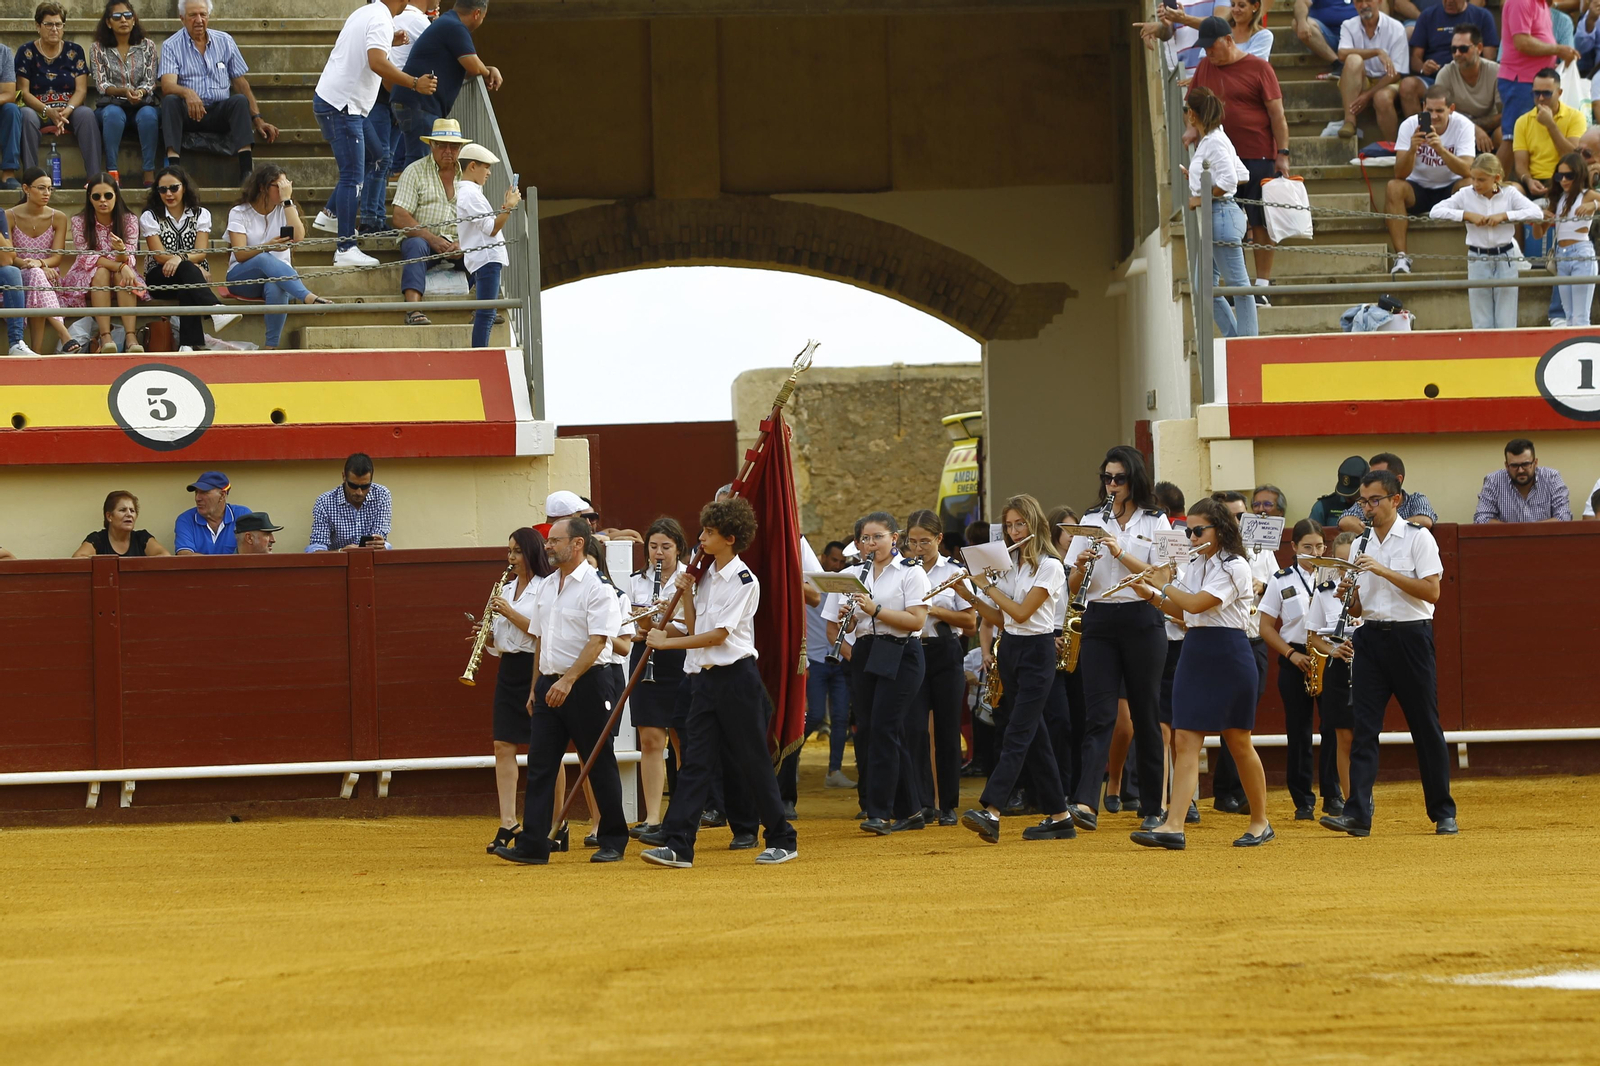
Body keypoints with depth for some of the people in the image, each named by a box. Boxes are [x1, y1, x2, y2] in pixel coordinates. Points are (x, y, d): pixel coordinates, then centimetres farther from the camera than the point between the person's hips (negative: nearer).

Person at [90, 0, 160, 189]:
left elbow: (151, 82, 2)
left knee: (148, 115, -35)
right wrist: (123, 91, -24)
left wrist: (139, 92, -23)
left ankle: (149, 174, -36)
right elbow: (101, 85, -3)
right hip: (112, 105, -1)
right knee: (113, 114, -36)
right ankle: (112, 172, -37)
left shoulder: (147, 46, 9)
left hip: (143, 104, 1)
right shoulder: (98, 49, 6)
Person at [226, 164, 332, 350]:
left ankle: (272, 345, -44)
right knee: (265, 260, -37)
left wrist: (287, 200, -12)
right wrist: (267, 247, -29)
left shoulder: (285, 210, 10)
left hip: (279, 277, 2)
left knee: (275, 286, -38)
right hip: (242, 277, -2)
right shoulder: (239, 213, 2)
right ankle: (308, 297, -56)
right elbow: (240, 254, -11)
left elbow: (298, 237, -12)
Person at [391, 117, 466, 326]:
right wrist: (433, 240, -18)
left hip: (457, 244, 3)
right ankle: (413, 310, -50)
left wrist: (461, 244, -15)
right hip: (421, 237, -3)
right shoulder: (415, 172, 1)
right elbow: (400, 219, -8)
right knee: (416, 246, -36)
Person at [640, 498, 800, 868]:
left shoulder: (744, 581, -12)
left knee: (752, 762, 1)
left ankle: (782, 840, 13)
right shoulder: (706, 577, 12)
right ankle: (678, 845, -8)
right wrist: (687, 592, 3)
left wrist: (666, 642, -15)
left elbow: (718, 635, -17)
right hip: (708, 677, 7)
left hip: (737, 677, -7)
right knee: (696, 761, -1)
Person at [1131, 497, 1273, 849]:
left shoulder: (1234, 567, -12)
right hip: (1194, 655, 7)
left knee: (1238, 741, 4)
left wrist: (1165, 586, -6)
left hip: (1229, 656, -7)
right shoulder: (1194, 566, 14)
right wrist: (1152, 595, 6)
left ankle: (1260, 822, 19)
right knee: (1184, 740, -5)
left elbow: (1196, 603, -21)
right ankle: (1173, 827, -14)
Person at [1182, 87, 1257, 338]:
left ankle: (1248, 340, -2)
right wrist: (1196, 177, 18)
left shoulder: (1214, 142, -14)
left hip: (1221, 213, -11)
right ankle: (1234, 338, 14)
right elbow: (1242, 174, 19)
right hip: (1211, 217, 11)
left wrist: (1201, 198, -14)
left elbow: (1230, 180, -22)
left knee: (1237, 283, -5)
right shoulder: (1208, 141, 15)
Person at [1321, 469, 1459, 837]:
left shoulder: (1417, 538, -2)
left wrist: (1385, 571, -17)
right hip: (1371, 637, 5)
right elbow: (1358, 607, 15)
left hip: (1410, 637, -4)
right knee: (1364, 727, -5)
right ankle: (1357, 813, -11)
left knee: (1425, 726, 2)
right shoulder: (1361, 546, 13)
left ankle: (1443, 813, 11)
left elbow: (1432, 591, -12)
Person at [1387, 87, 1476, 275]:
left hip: (1450, 189, -1)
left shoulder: (1463, 126, -15)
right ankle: (1401, 256, -31)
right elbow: (1400, 174, -22)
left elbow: (1466, 171, -28)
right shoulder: (1410, 126, -14)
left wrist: (1441, 149, -44)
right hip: (1418, 189, 1)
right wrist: (1412, 149, -42)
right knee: (1393, 188, -30)